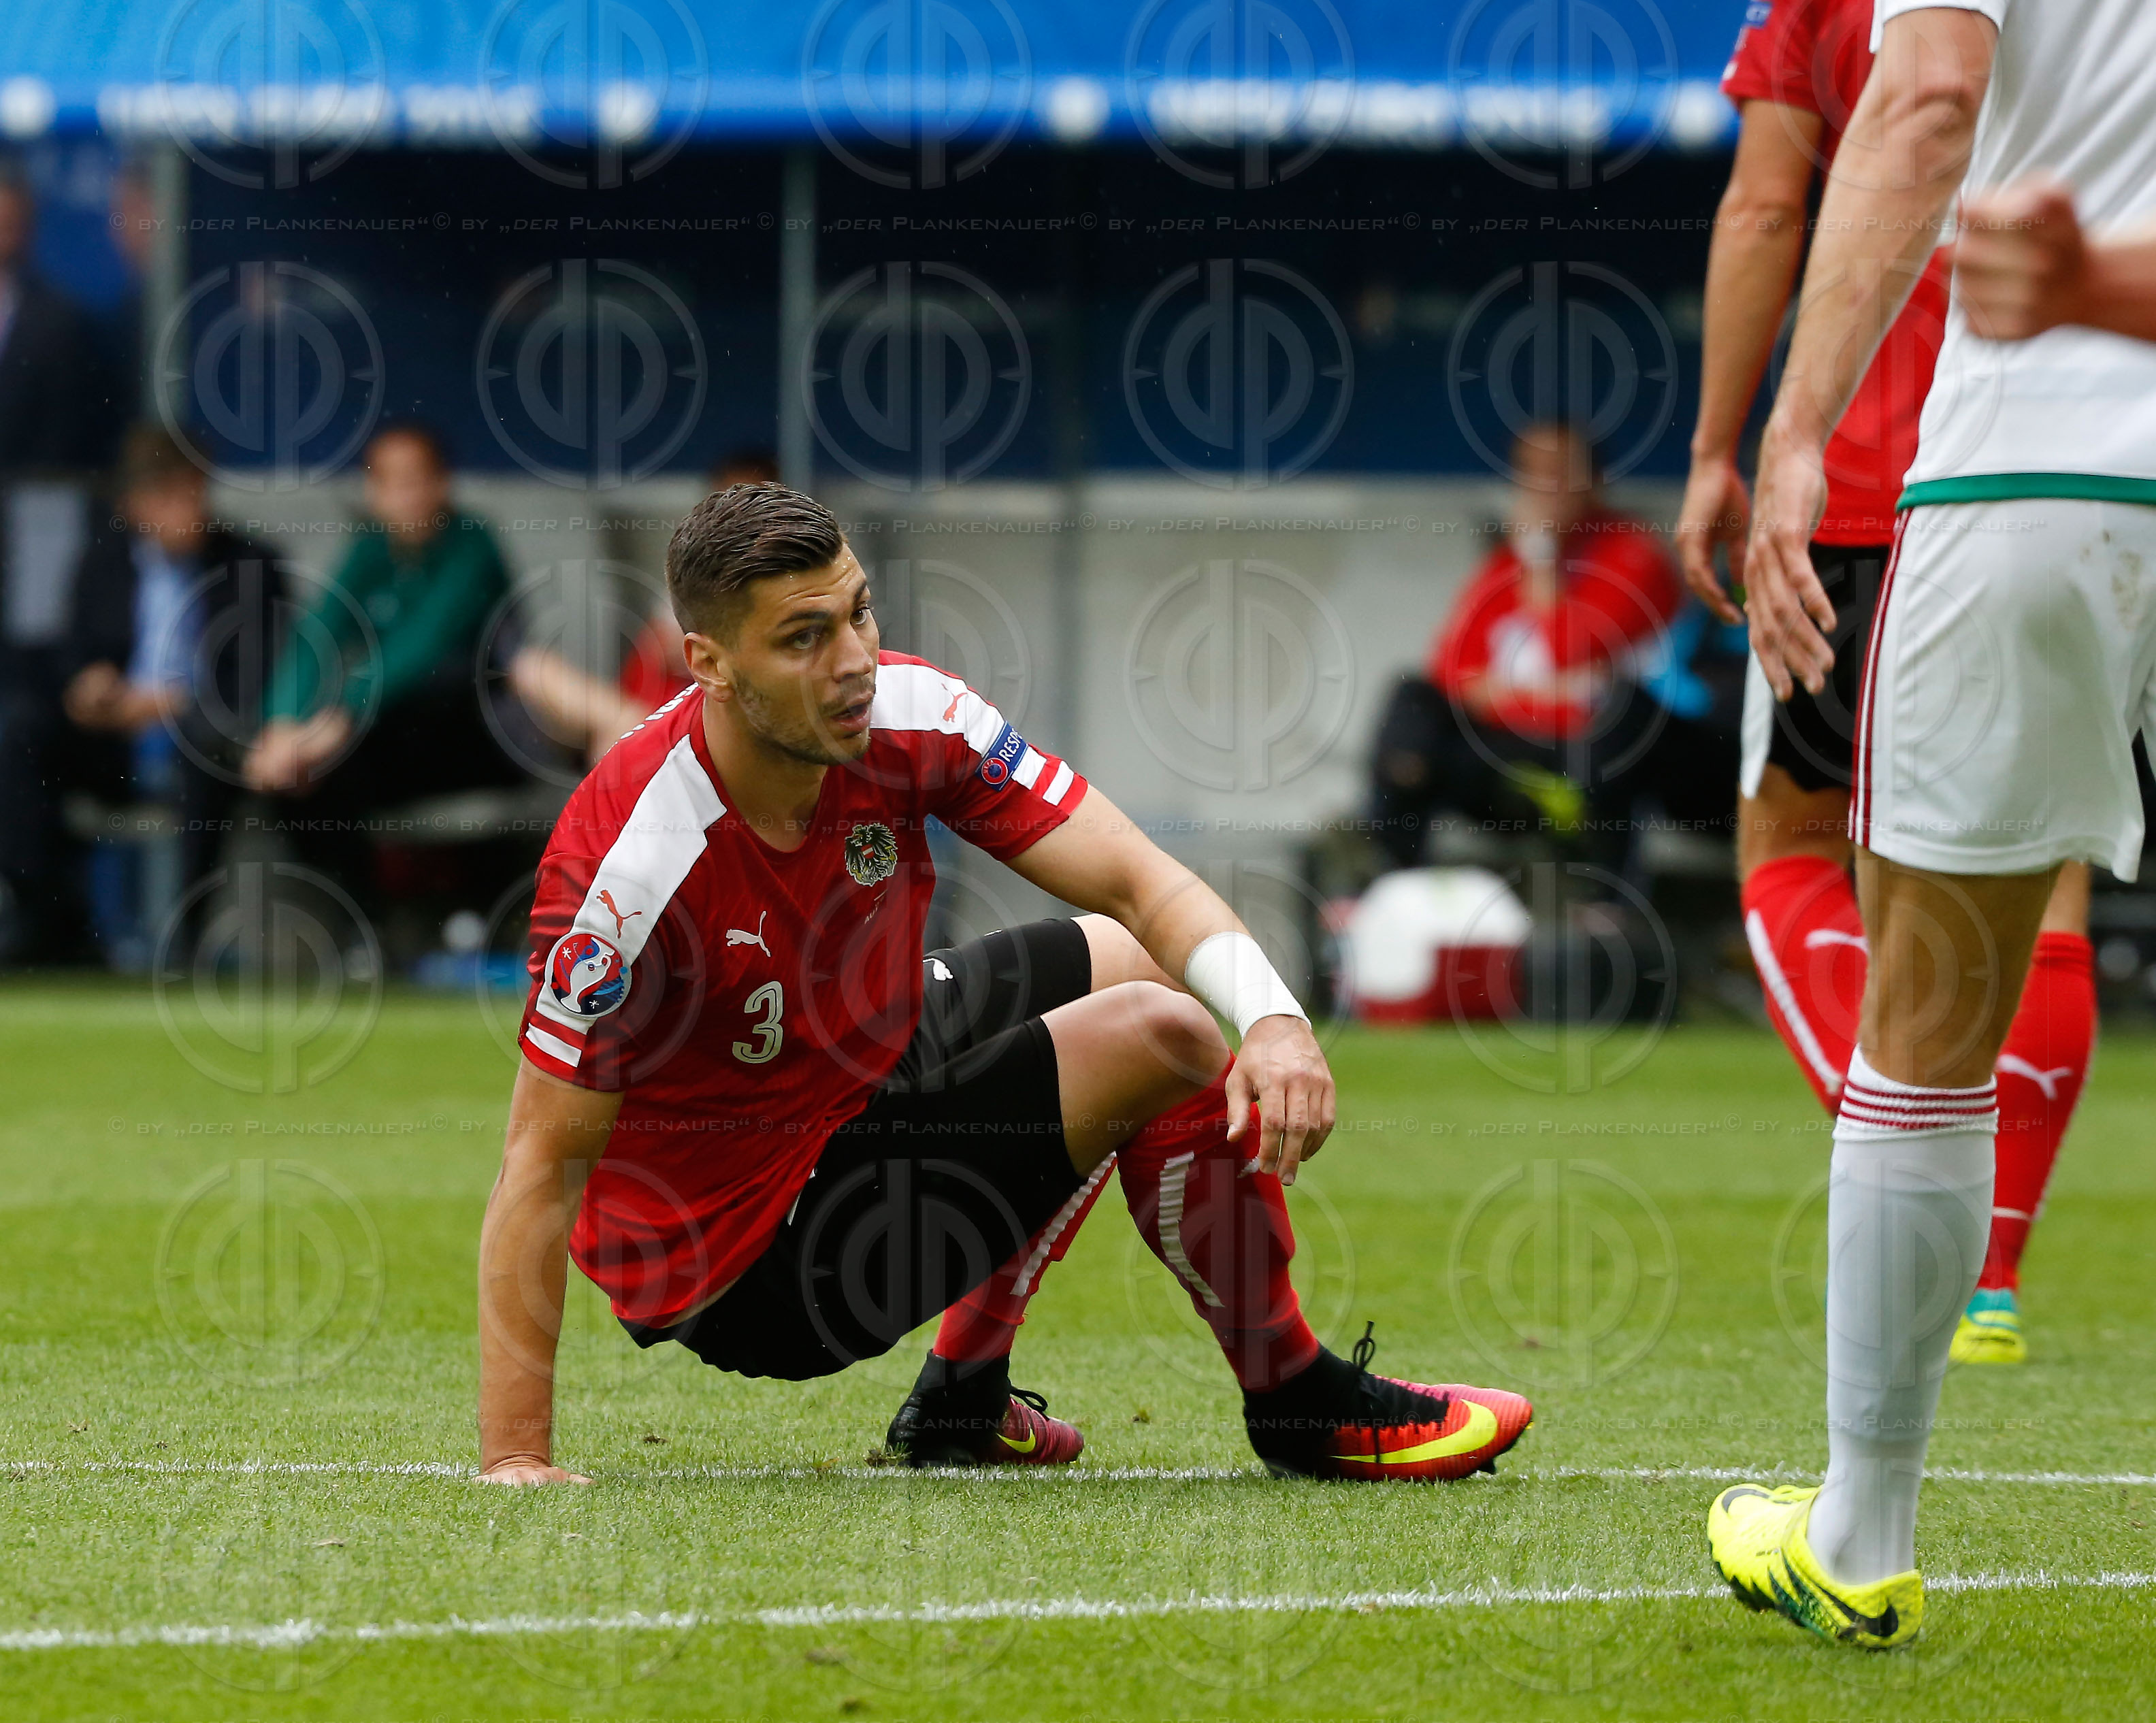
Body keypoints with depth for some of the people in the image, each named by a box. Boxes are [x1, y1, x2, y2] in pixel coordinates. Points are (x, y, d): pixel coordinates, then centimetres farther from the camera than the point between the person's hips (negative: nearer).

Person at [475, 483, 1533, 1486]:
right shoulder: (631, 865, -32)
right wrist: (514, 1456, -31)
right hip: (737, 1264, -8)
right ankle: (1298, 1405, 7)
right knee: (1158, 1039, -17)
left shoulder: (907, 714, -14)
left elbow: (1137, 883, -13)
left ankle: (962, 1404, 26)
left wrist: (1275, 1018, -33)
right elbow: (545, 1160, -28)